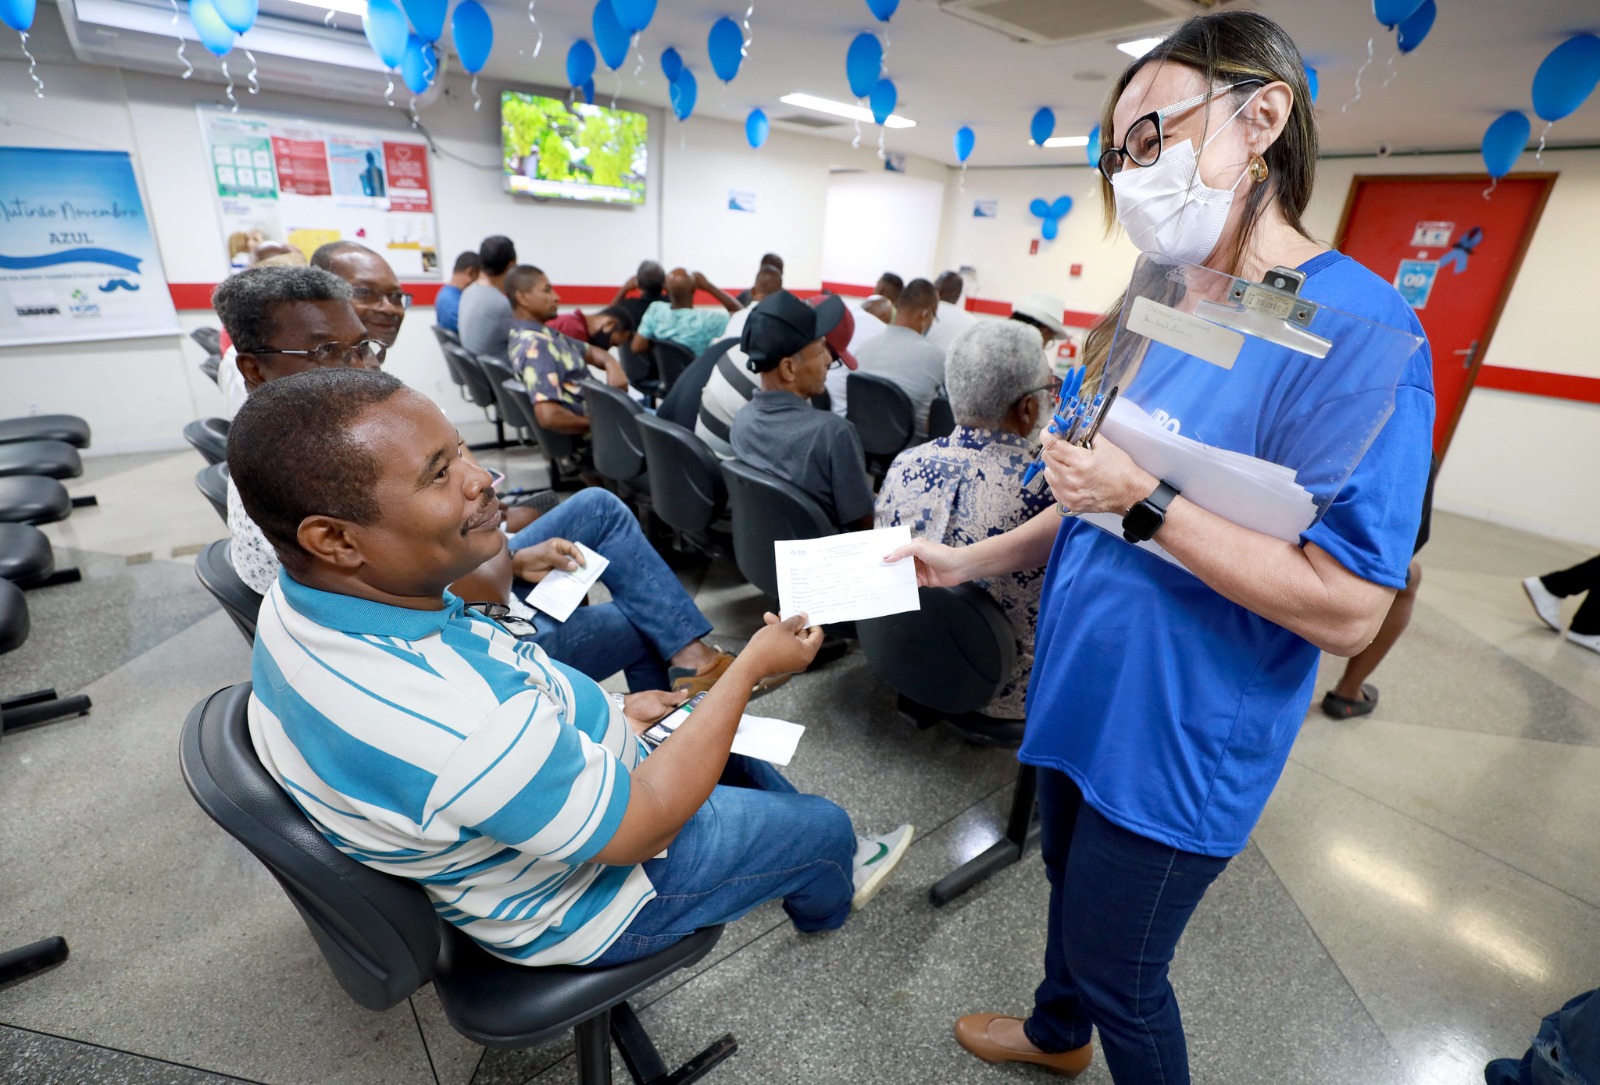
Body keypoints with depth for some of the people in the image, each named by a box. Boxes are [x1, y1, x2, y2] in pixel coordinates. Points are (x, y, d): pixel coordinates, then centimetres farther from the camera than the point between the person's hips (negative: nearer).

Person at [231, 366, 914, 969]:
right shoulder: (464, 723, -44)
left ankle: (829, 870, 48)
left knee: (740, 757, 24)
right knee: (823, 825, 11)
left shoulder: (300, 605, -13)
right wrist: (754, 665, -21)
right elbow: (642, 827, -29)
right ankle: (824, 904, 48)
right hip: (580, 897, -7)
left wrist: (607, 718, 2)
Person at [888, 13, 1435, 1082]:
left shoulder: (1356, 327, -20)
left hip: (1177, 741, -7)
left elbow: (1349, 609, -23)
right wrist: (971, 558, 5)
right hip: (1083, 689, 8)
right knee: (1068, 877, 29)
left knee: (1117, 975, 13)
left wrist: (1146, 500, -27)